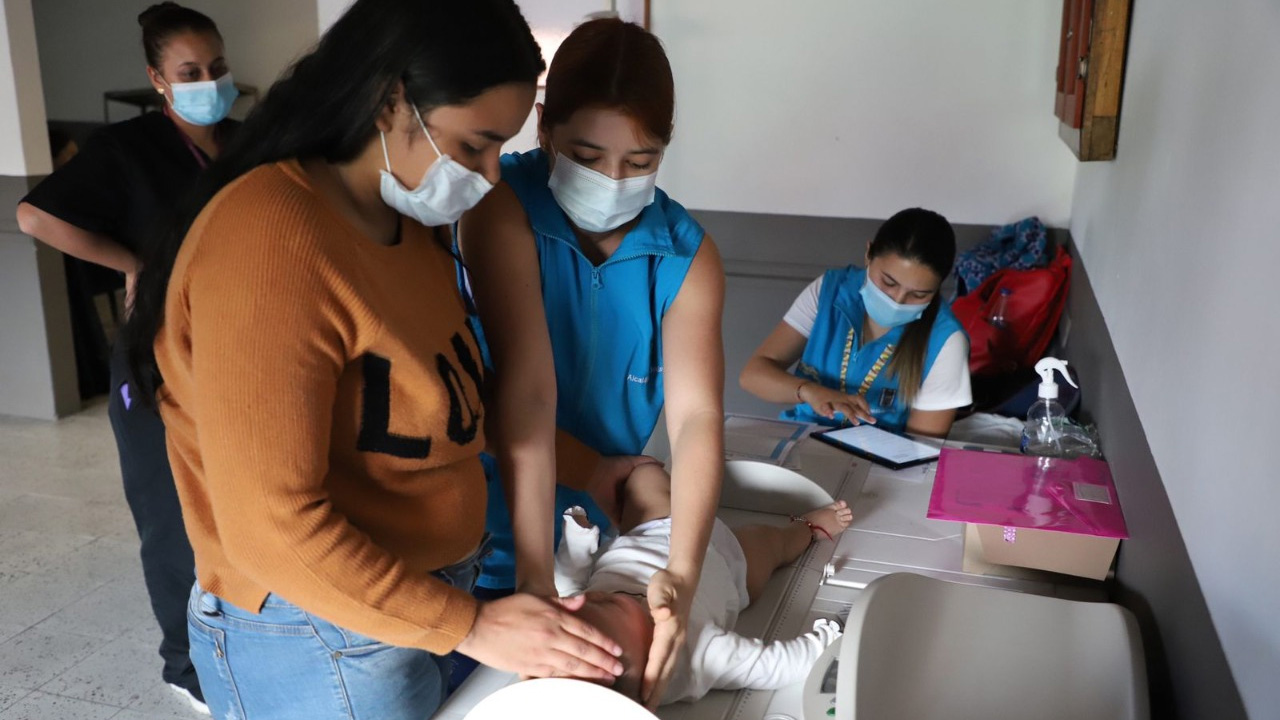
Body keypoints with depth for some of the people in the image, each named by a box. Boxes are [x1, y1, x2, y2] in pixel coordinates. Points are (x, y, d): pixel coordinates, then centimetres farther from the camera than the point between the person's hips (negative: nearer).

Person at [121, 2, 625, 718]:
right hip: (326, 639, -8)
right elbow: (271, 528, -25)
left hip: (435, 594, 8)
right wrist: (469, 625, -20)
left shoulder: (416, 224, 2)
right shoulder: (270, 241, -25)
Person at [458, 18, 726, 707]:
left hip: (607, 530, 3)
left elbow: (697, 416, -21)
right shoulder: (504, 208, -21)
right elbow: (527, 392, -30)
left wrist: (682, 572, -35)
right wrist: (537, 581, -32)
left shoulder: (688, 256, -11)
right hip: (497, 537, -3)